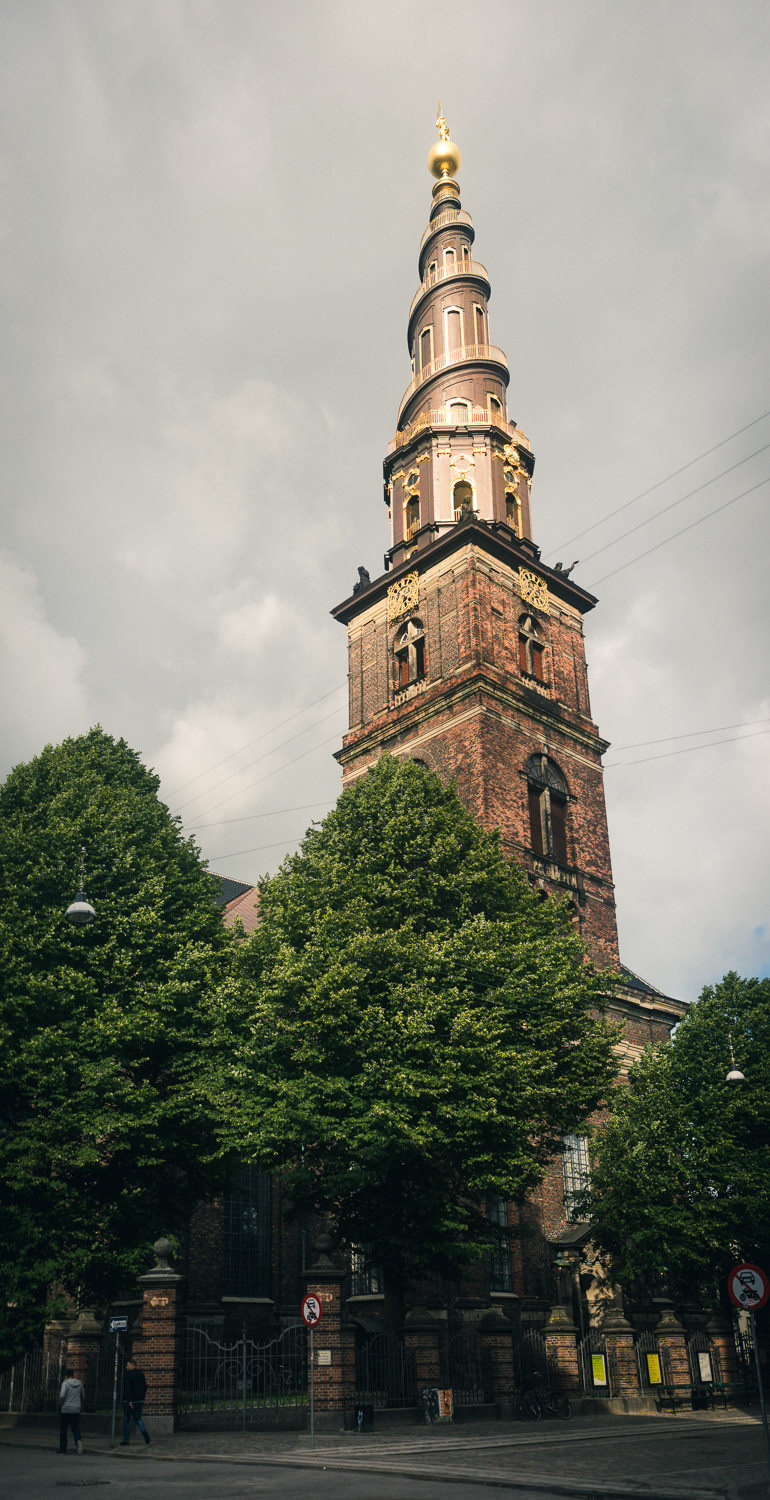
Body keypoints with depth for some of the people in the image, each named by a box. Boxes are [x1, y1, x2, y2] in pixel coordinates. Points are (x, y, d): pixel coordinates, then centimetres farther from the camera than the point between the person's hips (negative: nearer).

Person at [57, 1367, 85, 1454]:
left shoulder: (65, 1383, -7)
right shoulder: (79, 1383, 8)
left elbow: (62, 1395, -19)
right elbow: (83, 1396, 18)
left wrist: (61, 1403, 0)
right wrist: (81, 1405, 32)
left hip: (65, 1409, -3)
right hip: (76, 1410, 3)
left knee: (63, 1429, 12)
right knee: (76, 1428, 6)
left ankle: (62, 1448, 14)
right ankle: (78, 1441, -21)